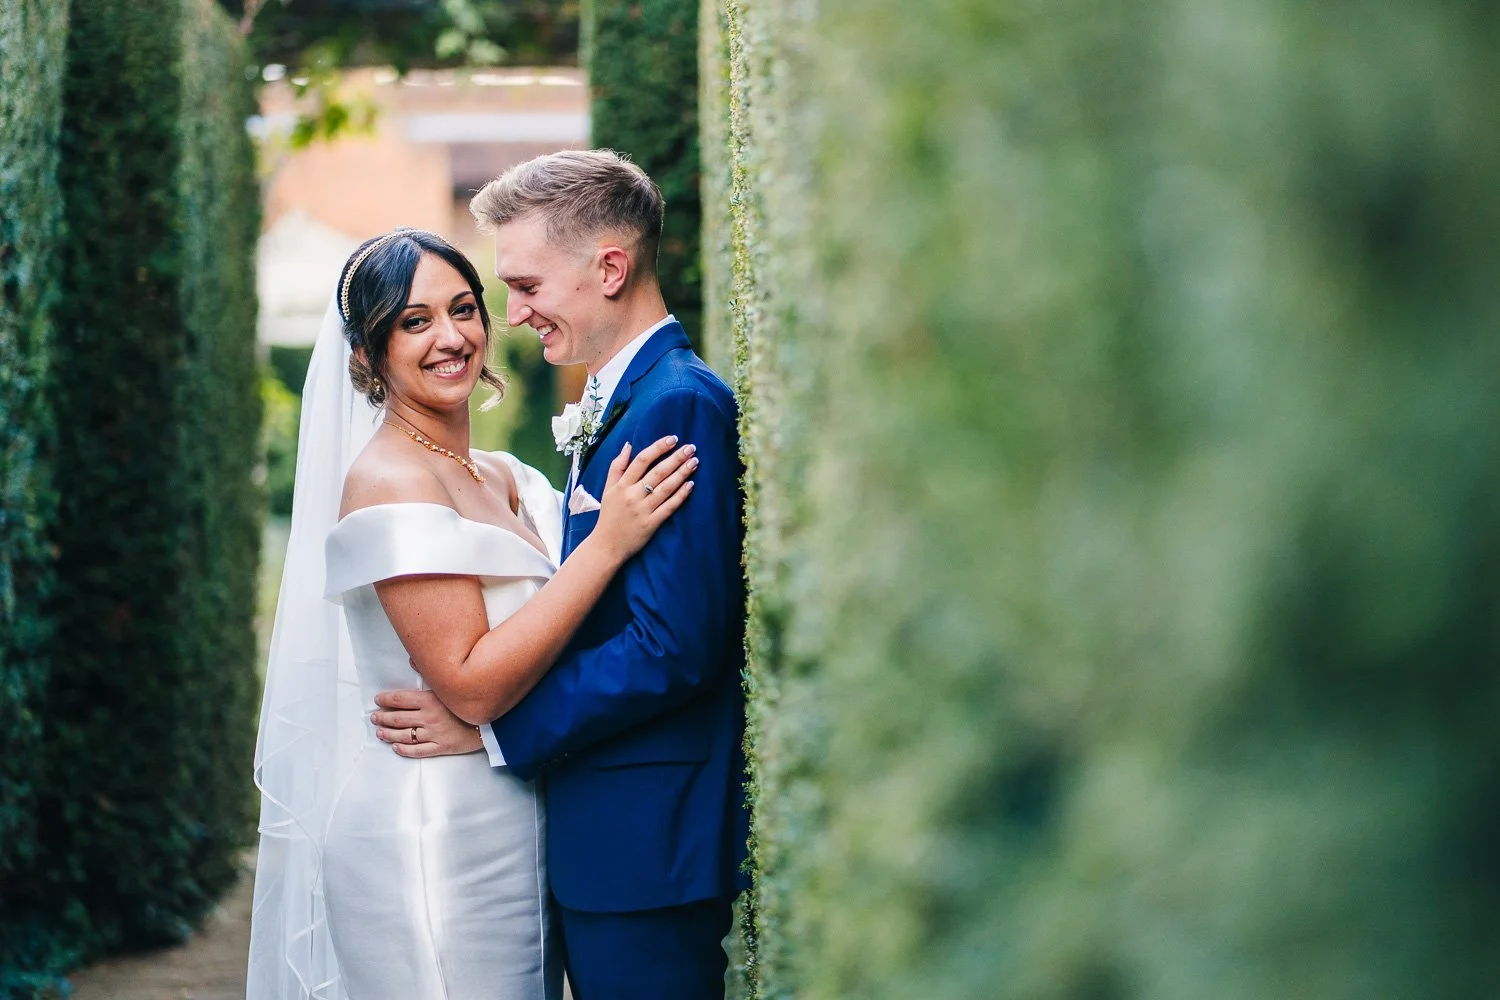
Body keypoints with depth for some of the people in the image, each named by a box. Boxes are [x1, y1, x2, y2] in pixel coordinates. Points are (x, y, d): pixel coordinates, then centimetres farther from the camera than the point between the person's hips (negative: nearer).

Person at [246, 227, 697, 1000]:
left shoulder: (504, 480, 10)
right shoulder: (390, 480, -15)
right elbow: (473, 682, -21)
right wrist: (608, 544, -21)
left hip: (508, 840, 8)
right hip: (426, 844, -8)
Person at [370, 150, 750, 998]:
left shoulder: (680, 405, -17)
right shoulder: (621, 401, 15)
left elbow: (673, 648, -23)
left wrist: (493, 724, -16)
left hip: (648, 844, -10)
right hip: (609, 839, 10)